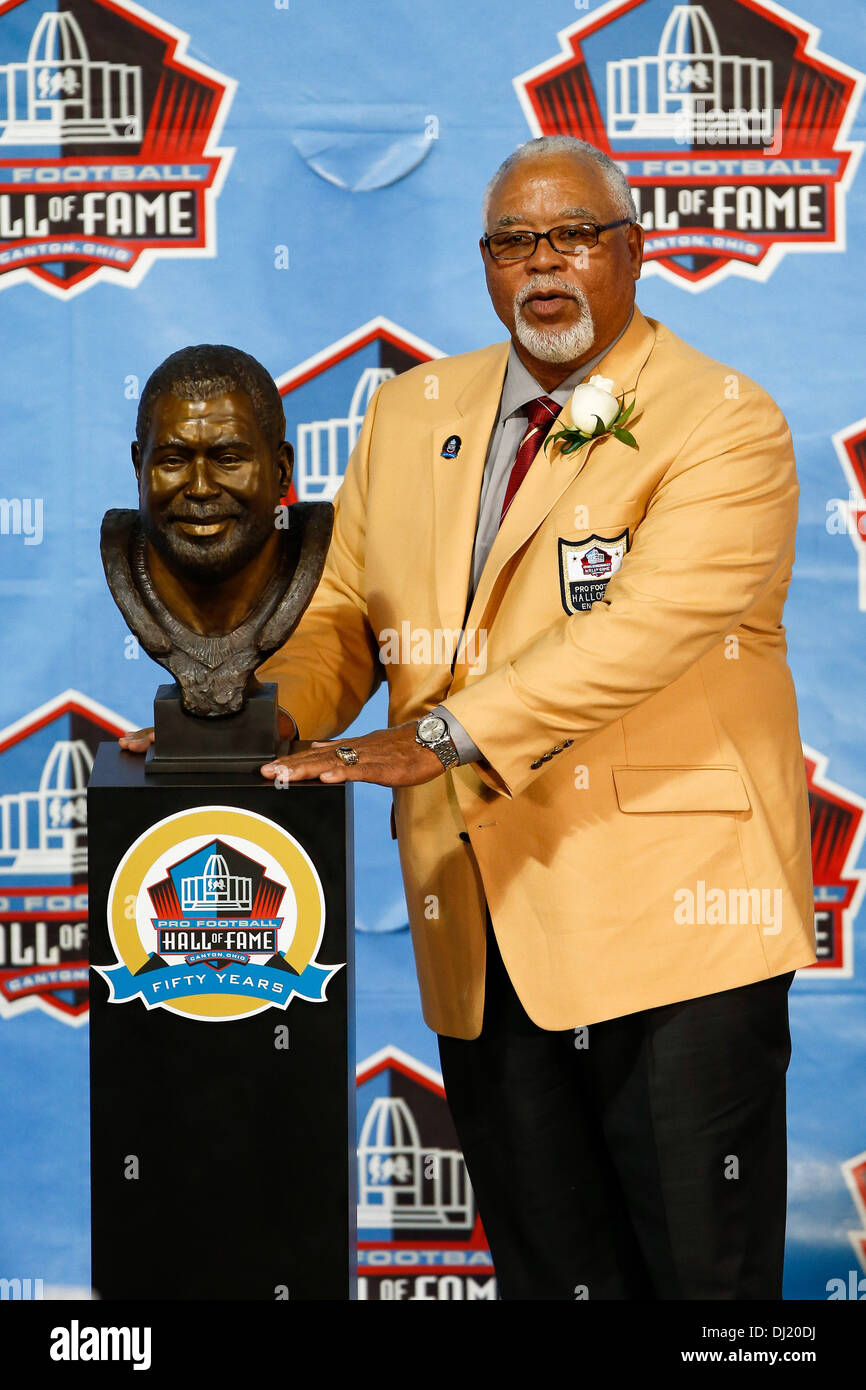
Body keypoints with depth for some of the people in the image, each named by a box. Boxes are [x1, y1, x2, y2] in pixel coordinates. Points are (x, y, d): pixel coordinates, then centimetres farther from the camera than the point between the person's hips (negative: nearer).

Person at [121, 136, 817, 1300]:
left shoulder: (725, 424, -5)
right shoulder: (410, 413, 14)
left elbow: (649, 623, -19)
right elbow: (345, 610, 17)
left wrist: (443, 735, -27)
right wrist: (266, 715, -5)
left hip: (672, 923, -5)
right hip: (482, 933, 5)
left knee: (706, 1269, 2)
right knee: (543, 1268, 14)